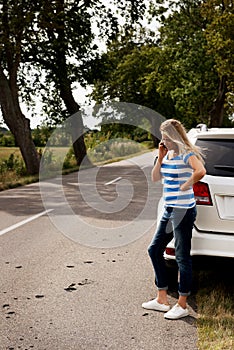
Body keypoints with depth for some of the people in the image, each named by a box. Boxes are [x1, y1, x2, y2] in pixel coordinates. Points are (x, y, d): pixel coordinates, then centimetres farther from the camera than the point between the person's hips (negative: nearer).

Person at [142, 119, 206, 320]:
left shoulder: (187, 154, -13)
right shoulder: (168, 154, 12)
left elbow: (201, 171, -32)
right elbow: (155, 178, 16)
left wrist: (186, 185, -18)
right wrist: (160, 157, 5)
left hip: (183, 210, -10)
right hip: (169, 210, 10)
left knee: (182, 257, -1)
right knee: (154, 250, 13)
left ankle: (182, 305, 10)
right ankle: (162, 300, 23)